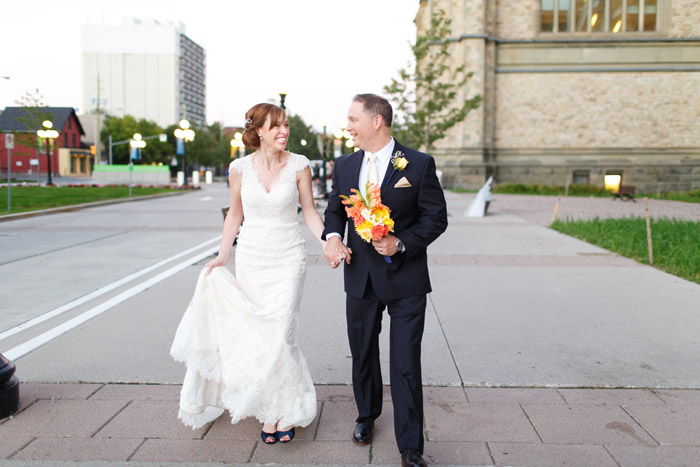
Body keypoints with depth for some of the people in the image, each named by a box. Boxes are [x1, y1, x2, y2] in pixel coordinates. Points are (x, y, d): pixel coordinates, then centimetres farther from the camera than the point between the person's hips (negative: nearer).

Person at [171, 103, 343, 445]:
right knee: (254, 335, 7)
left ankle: (281, 412, 11)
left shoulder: (299, 166, -4)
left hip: (288, 260, -2)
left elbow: (310, 213, 1)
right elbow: (235, 215, 8)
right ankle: (274, 407, 26)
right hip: (251, 259, 2)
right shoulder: (240, 168, -1)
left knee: (280, 335, -7)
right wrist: (221, 257, 2)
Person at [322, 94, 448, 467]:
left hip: (405, 280, -4)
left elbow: (436, 218, -6)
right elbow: (335, 208, 15)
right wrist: (332, 236, -6)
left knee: (406, 365, -2)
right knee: (363, 355, 19)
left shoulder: (419, 164, -8)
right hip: (360, 277, 5)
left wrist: (401, 243, -20)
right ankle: (366, 416, 44)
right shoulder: (345, 165, 6)